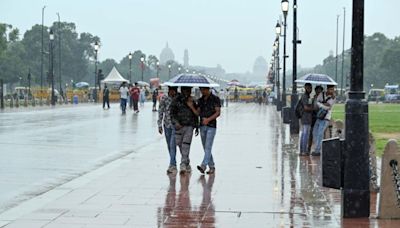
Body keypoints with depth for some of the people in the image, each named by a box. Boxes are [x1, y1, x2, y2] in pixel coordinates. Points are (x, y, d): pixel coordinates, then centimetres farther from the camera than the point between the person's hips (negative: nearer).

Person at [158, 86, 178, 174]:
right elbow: (160, 111, 2)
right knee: (169, 146, 9)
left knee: (173, 145, -14)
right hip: (167, 124, 3)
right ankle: (173, 164, 19)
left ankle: (172, 165, -14)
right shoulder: (164, 98, -2)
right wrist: (160, 125, -1)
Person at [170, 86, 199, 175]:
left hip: (189, 126, 1)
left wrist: (197, 127, 17)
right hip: (179, 126, -1)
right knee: (180, 145, 5)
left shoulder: (192, 101, 10)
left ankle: (183, 165, -14)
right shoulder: (176, 100, 0)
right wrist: (176, 123, -19)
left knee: (186, 145, -11)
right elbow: (172, 113, -3)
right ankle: (187, 163, 21)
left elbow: (195, 114, 17)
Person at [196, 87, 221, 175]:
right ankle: (212, 167, 15)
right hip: (202, 126, 6)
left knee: (208, 147, -14)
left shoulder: (215, 99, -4)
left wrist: (208, 119, -22)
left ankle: (203, 166, -24)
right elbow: (198, 113, 9)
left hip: (211, 126, -6)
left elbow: (218, 113, -10)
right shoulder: (200, 100, 12)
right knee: (206, 148, 7)